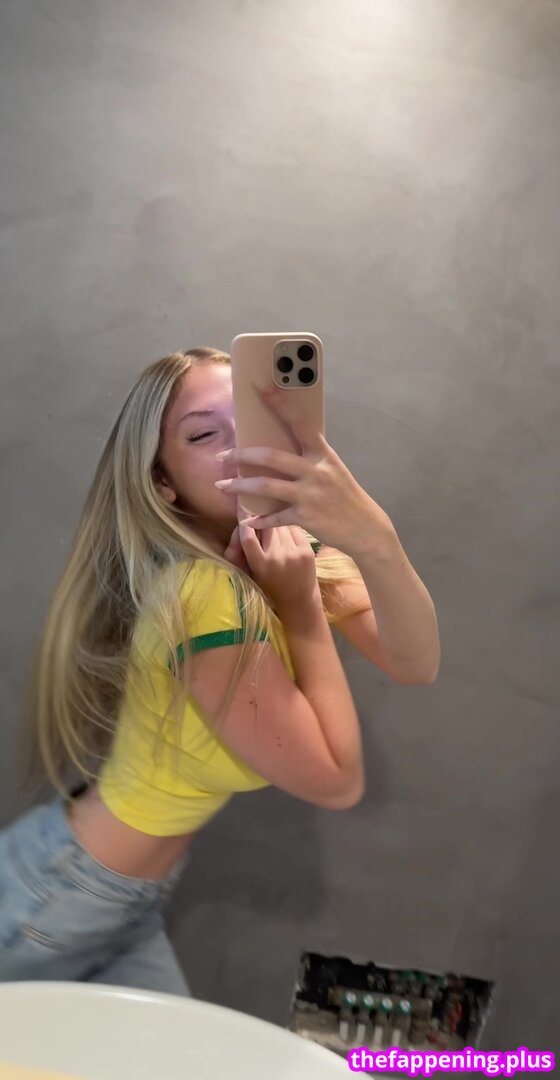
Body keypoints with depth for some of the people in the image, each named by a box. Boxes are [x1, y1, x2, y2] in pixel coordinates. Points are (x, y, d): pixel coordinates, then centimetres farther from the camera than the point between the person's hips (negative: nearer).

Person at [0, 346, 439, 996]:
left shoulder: (295, 556, -6)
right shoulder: (208, 593, -33)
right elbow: (338, 781, -24)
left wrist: (373, 536, -35)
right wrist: (303, 606, -24)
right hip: (57, 902, -7)